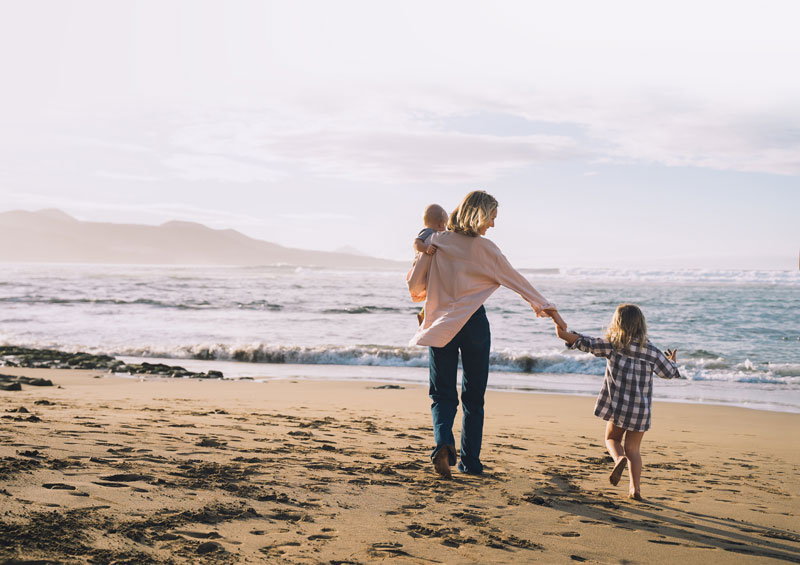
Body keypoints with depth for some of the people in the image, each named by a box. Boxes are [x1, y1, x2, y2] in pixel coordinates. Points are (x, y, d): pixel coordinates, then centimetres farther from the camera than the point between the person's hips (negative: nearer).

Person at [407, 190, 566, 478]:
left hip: (440, 324, 2)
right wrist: (545, 306, 16)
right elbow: (515, 280, 3)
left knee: (443, 393, 7)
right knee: (474, 396, 10)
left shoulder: (436, 242, 1)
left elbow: (414, 284, 3)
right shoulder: (484, 248, -6)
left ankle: (443, 443, -19)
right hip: (473, 323, -2)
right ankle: (470, 461, 13)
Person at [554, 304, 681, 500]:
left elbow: (587, 344, -7)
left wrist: (565, 335, 3)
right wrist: (672, 361, 33)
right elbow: (669, 372, 11)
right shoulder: (651, 351, 0)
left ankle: (619, 458, -12)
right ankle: (635, 488, 7)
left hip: (618, 405, -2)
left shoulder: (612, 344, -6)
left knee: (612, 438, 19)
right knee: (633, 449, 13)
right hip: (641, 410, 2)